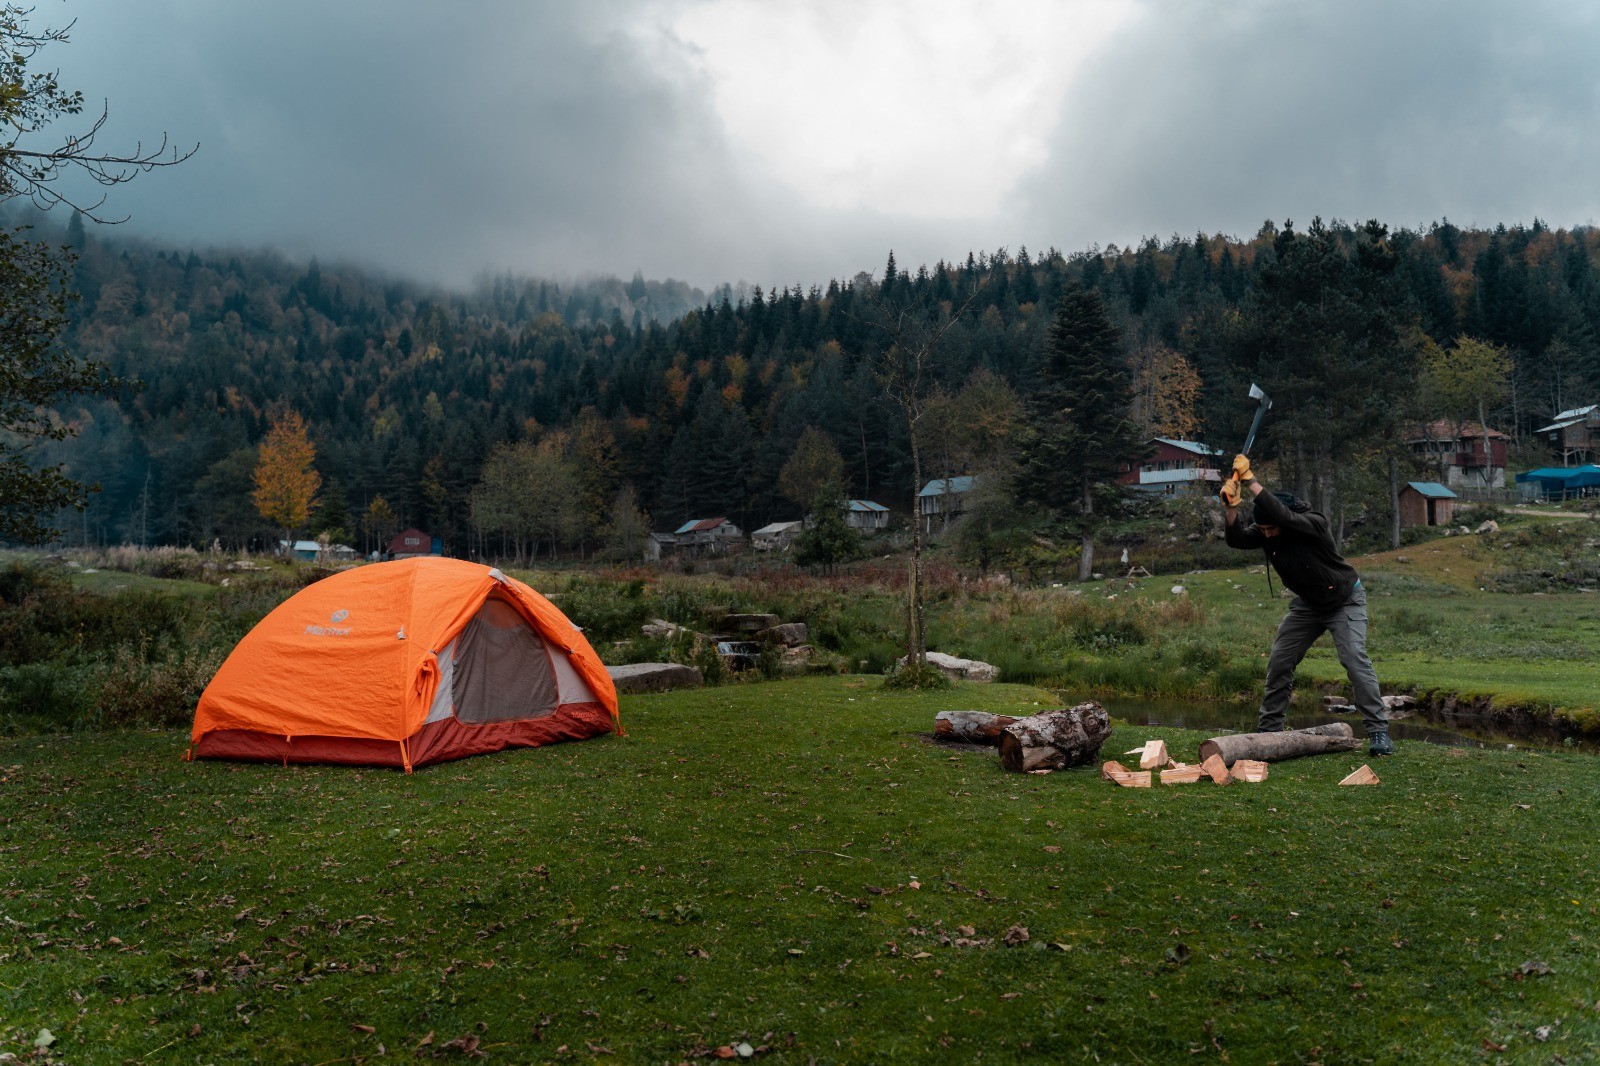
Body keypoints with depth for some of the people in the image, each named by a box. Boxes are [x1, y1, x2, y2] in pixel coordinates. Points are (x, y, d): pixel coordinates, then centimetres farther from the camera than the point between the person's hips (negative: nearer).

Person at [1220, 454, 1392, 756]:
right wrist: (1232, 507, -45)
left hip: (1345, 600, -6)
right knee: (1279, 662, 3)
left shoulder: (1314, 524, -32)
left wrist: (1251, 481, -53)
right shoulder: (1264, 531, -14)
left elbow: (1283, 515, -49)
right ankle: (1268, 728, 15)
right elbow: (1236, 539, -29)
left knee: (1355, 658, -21)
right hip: (1308, 604, 6)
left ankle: (1378, 732, -14)